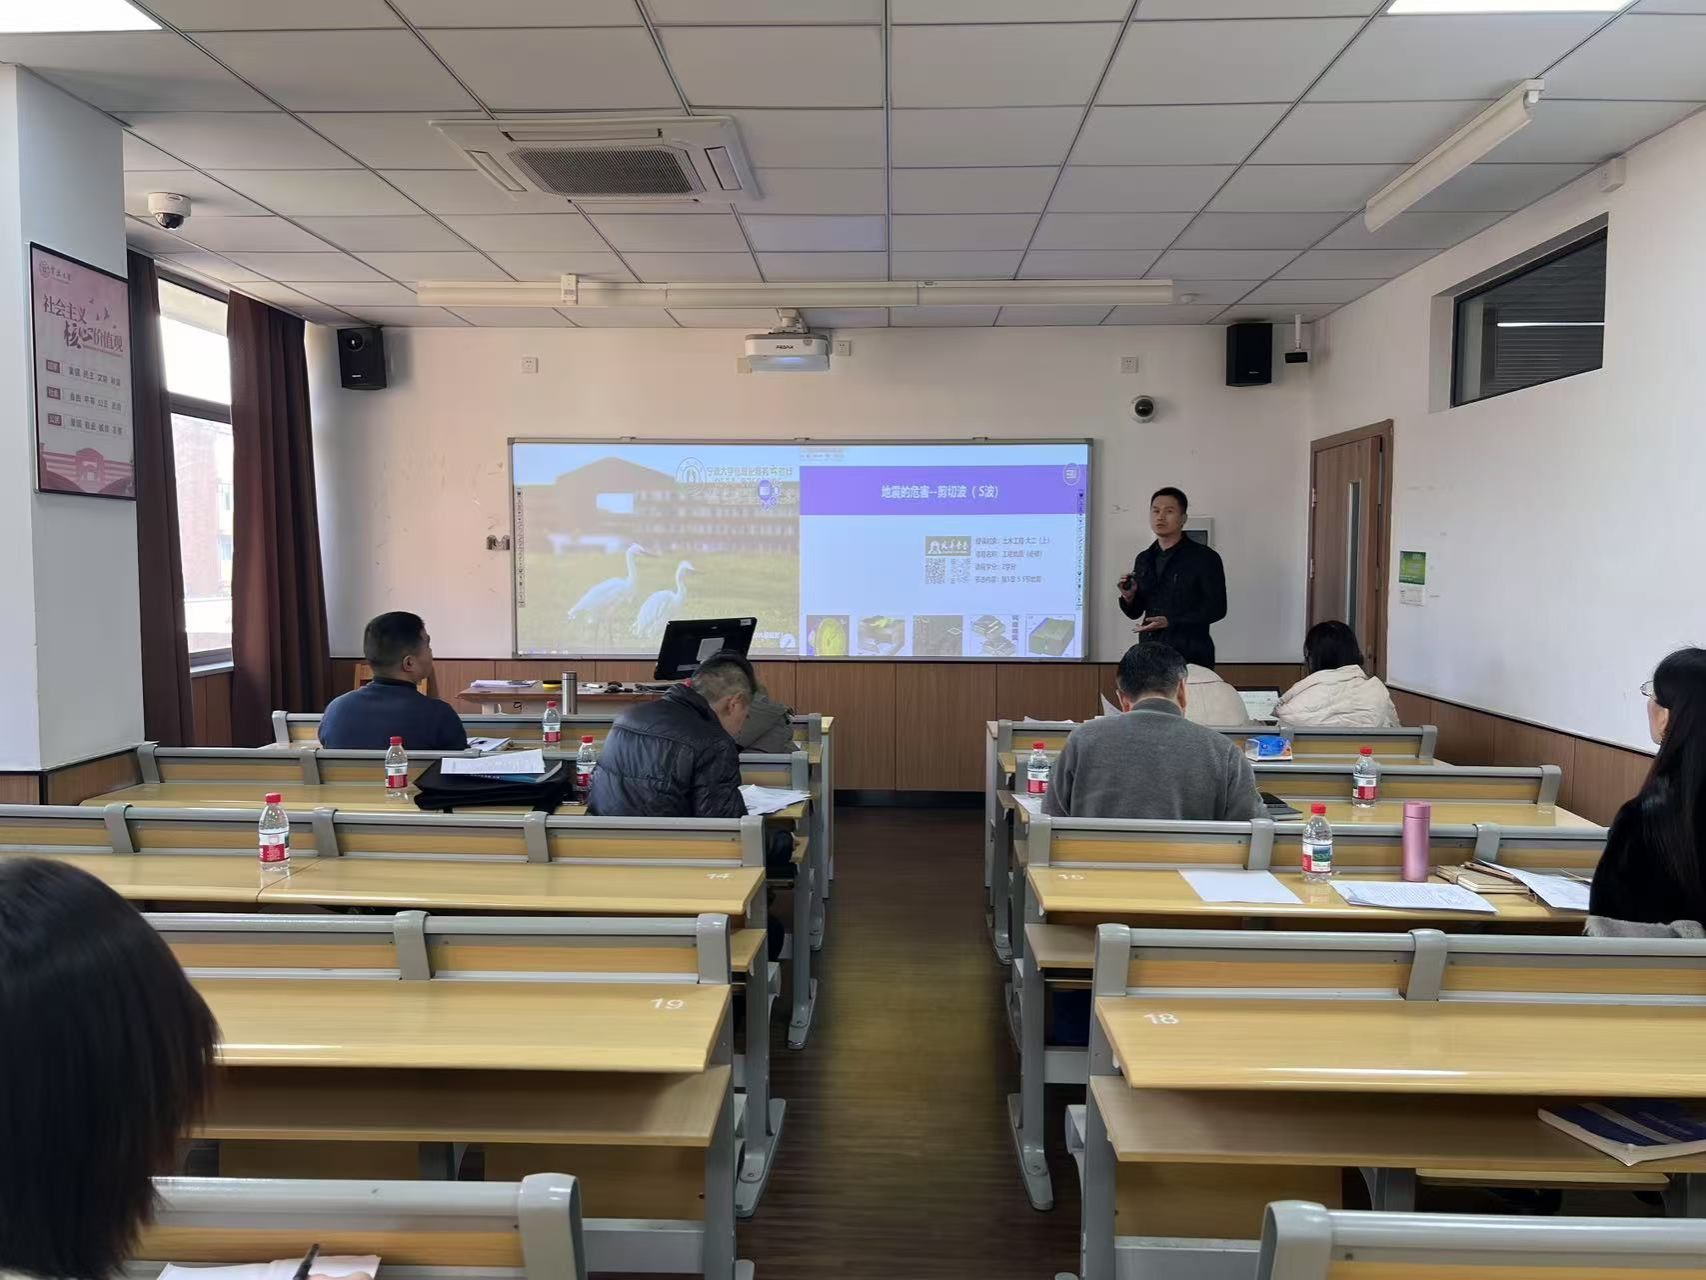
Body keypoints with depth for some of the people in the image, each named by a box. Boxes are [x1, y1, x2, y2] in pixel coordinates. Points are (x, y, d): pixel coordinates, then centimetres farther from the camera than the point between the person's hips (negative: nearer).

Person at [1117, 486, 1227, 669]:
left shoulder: (1205, 557, -5)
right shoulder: (1144, 559, 10)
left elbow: (1216, 609, -9)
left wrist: (1170, 621, -18)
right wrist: (1128, 598, -7)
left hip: (1191, 655, -4)